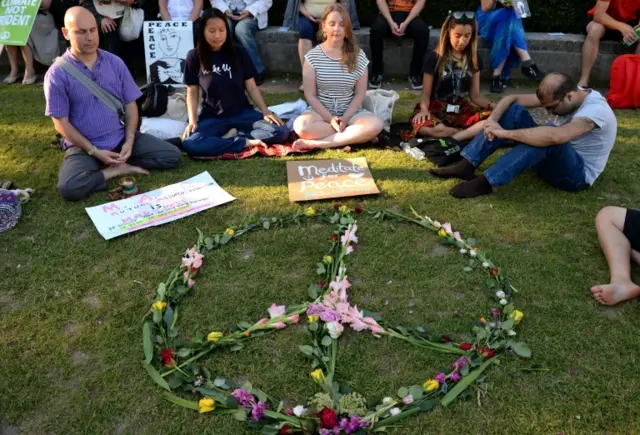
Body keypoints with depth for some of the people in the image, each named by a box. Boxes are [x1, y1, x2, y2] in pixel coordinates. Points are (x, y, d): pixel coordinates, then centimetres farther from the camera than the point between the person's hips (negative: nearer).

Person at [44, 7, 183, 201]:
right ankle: (118, 169, -7)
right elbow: (61, 123, -8)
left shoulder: (115, 62, 1)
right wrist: (94, 151, -16)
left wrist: (129, 141, -11)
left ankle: (117, 161, -1)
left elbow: (130, 104, 3)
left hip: (120, 138, 3)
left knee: (174, 156, -10)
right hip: (83, 147, -3)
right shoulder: (57, 74, -9)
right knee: (69, 188, -31)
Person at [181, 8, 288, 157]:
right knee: (189, 143, -34)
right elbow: (192, 92, 3)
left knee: (281, 132, -24)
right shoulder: (194, 56, -1)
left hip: (242, 113, 1)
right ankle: (245, 143, -21)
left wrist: (265, 111, -10)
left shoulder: (239, 52, 1)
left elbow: (251, 87, 4)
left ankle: (230, 136, -14)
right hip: (212, 118, -1)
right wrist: (192, 121, -11)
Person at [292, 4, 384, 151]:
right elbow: (310, 95, -5)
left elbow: (360, 94, 0)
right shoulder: (313, 56, -3)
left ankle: (317, 143, -26)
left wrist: (346, 118, -15)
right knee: (301, 126, -35)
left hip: (351, 112, 1)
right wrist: (330, 118, -17)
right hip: (321, 111, -1)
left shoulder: (358, 56, 0)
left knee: (376, 124, -29)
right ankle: (355, 135, -19)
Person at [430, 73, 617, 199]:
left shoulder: (596, 109, -27)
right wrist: (492, 121, -26)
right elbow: (512, 99, -5)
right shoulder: (560, 95, -4)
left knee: (549, 138, -39)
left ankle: (486, 182, -38)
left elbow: (556, 137, -46)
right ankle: (466, 166, -21)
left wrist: (505, 133, -41)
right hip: (552, 159, 7)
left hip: (578, 174, -7)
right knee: (514, 110, -11)